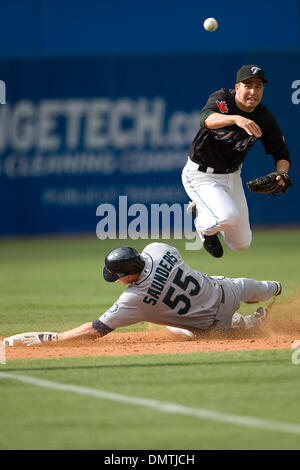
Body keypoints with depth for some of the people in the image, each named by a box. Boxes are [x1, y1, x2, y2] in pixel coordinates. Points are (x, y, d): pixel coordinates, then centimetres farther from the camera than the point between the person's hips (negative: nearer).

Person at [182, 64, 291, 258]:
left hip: (232, 176, 6)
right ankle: (205, 226, 5)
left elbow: (281, 152, -1)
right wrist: (236, 119, -64)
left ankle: (200, 209, 35)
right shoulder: (222, 99, -22)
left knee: (242, 243, 12)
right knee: (229, 216, -32)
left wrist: (281, 173, -24)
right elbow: (207, 118, -44)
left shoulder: (264, 117, -8)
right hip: (200, 175, -6)